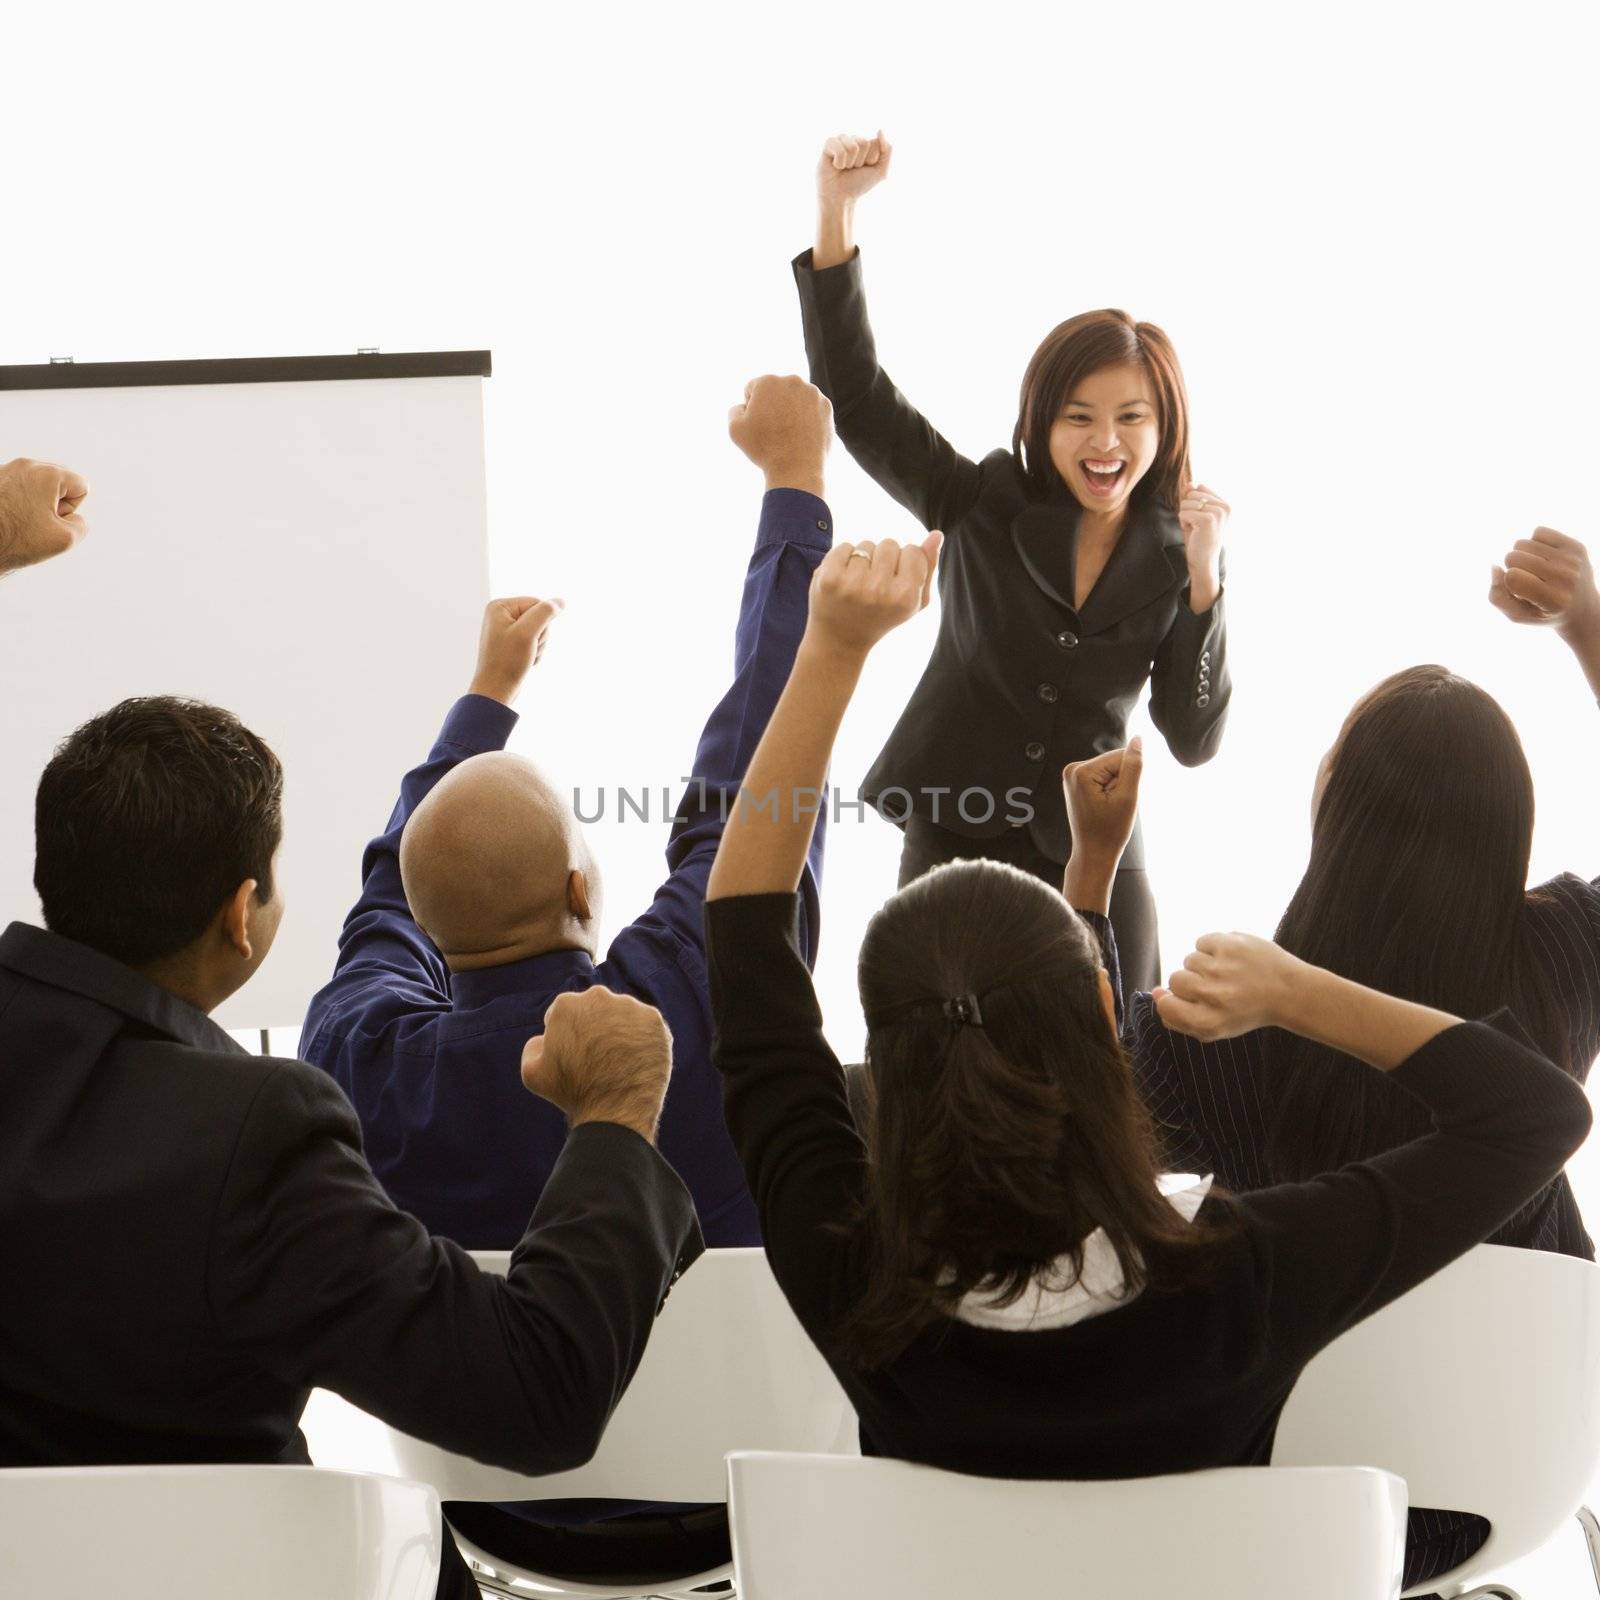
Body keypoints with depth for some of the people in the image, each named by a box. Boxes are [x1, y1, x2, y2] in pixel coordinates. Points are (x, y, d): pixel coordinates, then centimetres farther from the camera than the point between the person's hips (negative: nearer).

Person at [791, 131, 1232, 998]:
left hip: (1094, 865, 2)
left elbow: (1194, 741, -4)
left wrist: (1203, 583, -16)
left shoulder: (1174, 552, -1)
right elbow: (853, 389, -13)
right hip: (952, 845, -1)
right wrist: (837, 212, -24)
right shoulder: (982, 504, -5)